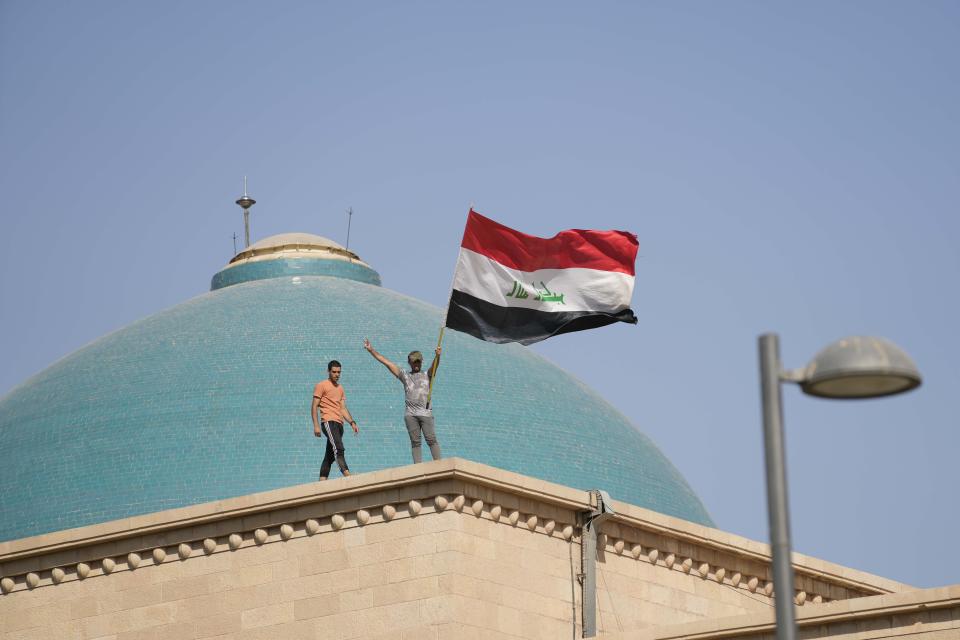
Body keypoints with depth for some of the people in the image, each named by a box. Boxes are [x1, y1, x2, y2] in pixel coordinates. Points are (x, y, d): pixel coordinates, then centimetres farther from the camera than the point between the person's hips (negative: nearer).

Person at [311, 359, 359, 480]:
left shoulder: (340, 388, 23)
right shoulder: (321, 386, 2)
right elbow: (314, 407, -2)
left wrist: (352, 422, 9)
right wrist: (316, 425, -12)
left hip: (339, 424, 8)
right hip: (329, 422, -8)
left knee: (330, 456, 5)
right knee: (338, 449, -24)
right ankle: (348, 477, -38)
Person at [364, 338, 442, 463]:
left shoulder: (427, 375, 15)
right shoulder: (405, 375, 19)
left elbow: (434, 366, -5)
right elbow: (386, 362, 18)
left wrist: (437, 356, -28)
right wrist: (371, 350, 15)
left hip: (426, 412, -2)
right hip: (410, 414, 2)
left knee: (431, 439, -9)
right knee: (415, 442, 0)